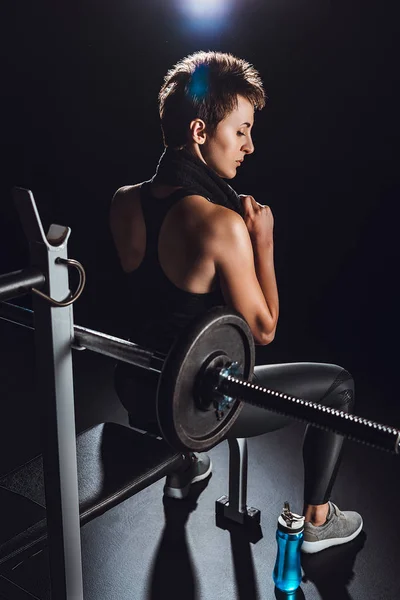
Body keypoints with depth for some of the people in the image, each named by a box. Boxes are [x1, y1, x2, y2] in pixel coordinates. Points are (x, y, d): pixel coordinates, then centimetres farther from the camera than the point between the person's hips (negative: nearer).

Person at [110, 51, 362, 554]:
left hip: (136, 390, 7)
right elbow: (263, 330, -16)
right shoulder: (221, 224, -28)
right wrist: (262, 239, -11)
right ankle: (316, 521, 26)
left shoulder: (123, 202, -6)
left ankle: (181, 466, 51)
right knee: (338, 384, 11)